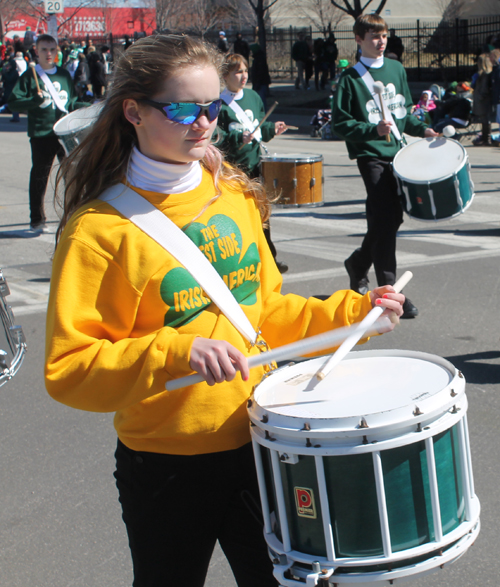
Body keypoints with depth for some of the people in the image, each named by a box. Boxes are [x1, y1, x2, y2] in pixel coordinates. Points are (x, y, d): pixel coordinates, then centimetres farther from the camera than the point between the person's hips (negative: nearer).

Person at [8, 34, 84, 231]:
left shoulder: (64, 74, 13)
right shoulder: (30, 76, 0)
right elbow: (13, 103, -7)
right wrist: (36, 100, -18)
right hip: (41, 135, -3)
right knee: (39, 177, 3)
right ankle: (37, 219, 14)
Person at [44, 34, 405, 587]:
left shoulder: (235, 195, 4)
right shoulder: (99, 227, -14)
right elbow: (68, 370, -17)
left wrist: (350, 311, 0)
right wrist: (175, 353, -30)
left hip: (258, 442, 5)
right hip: (165, 465, -4)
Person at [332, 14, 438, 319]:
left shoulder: (397, 69, 11)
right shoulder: (350, 78, -5)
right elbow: (341, 124, -7)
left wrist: (422, 129, 5)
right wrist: (373, 130, -21)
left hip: (397, 152, 6)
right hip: (371, 156, -6)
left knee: (394, 217, 10)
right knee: (384, 220, -11)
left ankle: (358, 263, 34)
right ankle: (390, 291, -6)